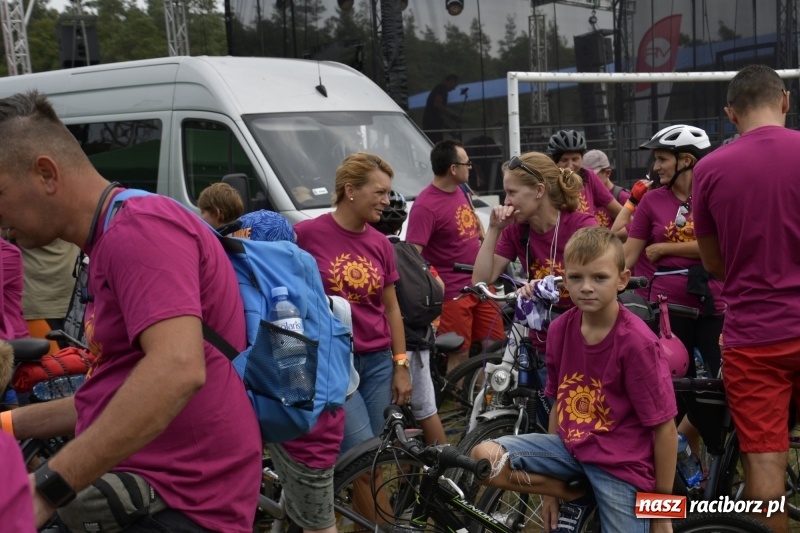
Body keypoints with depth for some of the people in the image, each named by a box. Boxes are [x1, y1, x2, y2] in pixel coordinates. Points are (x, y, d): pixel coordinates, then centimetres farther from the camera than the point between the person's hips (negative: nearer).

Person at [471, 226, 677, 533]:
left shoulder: (637, 342, -19)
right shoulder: (560, 329, -4)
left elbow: (664, 429, -13)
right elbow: (559, 401, 7)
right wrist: (549, 489, 10)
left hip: (622, 464, -4)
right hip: (571, 446, 5)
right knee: (485, 458, -12)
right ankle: (576, 498, 6)